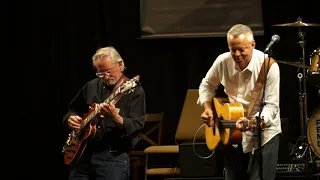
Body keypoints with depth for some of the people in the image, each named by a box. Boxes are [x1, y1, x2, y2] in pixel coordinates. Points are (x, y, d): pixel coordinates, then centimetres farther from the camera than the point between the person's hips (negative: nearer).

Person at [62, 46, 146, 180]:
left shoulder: (134, 91, -5)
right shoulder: (91, 86, 10)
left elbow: (136, 127, -15)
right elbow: (72, 109, 24)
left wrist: (115, 117, -32)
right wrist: (71, 118, 2)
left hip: (113, 158, -5)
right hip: (82, 154, 5)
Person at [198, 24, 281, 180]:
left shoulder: (268, 66, -21)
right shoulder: (223, 62, -8)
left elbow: (271, 106, -21)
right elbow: (207, 85, 11)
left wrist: (254, 121, -39)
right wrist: (207, 107, -5)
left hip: (264, 134, -4)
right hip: (232, 133, 4)